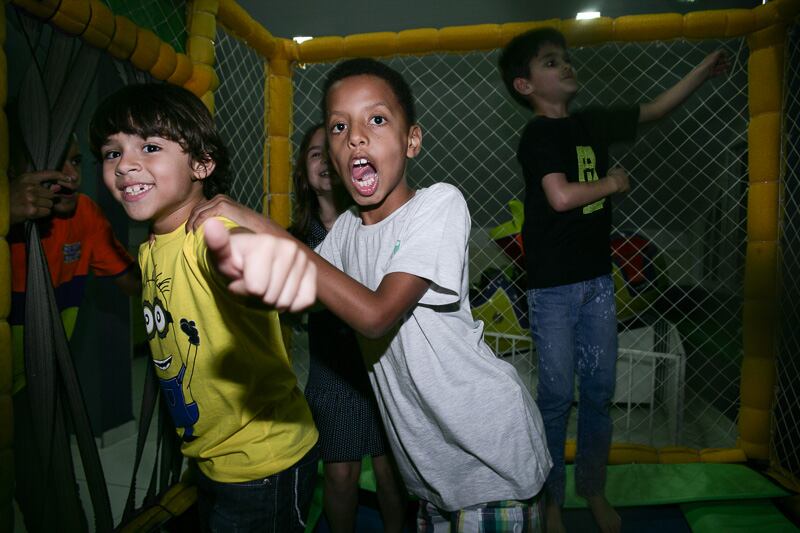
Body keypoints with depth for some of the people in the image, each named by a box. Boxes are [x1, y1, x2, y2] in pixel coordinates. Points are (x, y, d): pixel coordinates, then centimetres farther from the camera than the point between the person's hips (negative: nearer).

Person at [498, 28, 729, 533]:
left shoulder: (593, 123, 11)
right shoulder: (539, 134, -10)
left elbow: (656, 108, 25)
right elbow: (561, 196, -24)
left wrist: (706, 68, 21)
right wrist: (612, 182, -8)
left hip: (598, 278, 6)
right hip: (554, 285, -6)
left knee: (600, 391, 13)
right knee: (557, 395, 3)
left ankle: (594, 489, 32)